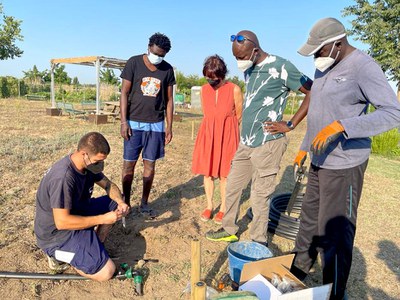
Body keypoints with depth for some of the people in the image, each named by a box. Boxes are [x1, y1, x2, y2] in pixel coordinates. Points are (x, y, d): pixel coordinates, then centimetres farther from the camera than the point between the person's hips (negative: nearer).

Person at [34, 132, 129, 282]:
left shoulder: (88, 164, -6)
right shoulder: (63, 177, -32)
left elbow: (109, 185, 6)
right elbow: (61, 222, -32)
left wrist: (121, 202, -14)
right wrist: (102, 218, -28)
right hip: (56, 233, -9)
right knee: (106, 272, -15)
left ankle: (95, 246, 8)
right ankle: (59, 254, 3)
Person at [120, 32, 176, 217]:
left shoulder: (167, 70, 4)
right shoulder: (134, 63, -2)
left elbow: (169, 99, 8)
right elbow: (124, 92, -3)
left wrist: (169, 126, 4)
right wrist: (123, 121, -9)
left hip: (156, 124, 2)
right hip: (134, 122, -2)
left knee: (150, 164, 6)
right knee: (129, 163, 2)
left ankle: (144, 203, 18)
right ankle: (126, 203, 16)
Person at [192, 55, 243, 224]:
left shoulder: (234, 90, -9)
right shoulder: (203, 90, 3)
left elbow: (239, 116, 1)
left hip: (227, 134, -3)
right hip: (207, 134, 4)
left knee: (224, 174, 3)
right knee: (207, 172, 7)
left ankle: (223, 209, 18)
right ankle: (209, 206, 23)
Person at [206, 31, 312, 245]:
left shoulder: (280, 67, -12)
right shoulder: (249, 70, 11)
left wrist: (290, 125, -11)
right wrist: (244, 132, 15)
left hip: (267, 143, -8)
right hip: (245, 142, 8)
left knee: (259, 195, 1)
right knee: (232, 185, 15)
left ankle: (259, 243, 19)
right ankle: (229, 230, 32)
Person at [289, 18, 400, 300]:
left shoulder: (363, 67, -14)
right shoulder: (324, 68, 11)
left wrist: (340, 126, -32)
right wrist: (304, 148, 21)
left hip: (343, 164, -9)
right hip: (320, 161, 9)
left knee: (335, 230, -2)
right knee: (310, 218, 19)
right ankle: (298, 270, 38)